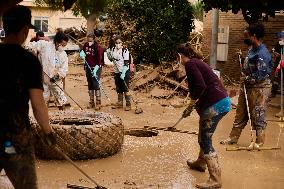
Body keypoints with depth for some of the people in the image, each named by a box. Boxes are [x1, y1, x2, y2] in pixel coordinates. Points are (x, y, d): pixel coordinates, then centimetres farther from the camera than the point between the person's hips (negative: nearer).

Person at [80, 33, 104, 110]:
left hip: (96, 68, -6)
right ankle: (91, 102, 21)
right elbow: (83, 52, 20)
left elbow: (99, 60, -18)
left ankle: (98, 103, -5)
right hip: (88, 67, 6)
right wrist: (82, 54, -5)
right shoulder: (86, 45, 1)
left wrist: (96, 69, -27)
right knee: (90, 85, 12)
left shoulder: (98, 47, -16)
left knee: (96, 85, -11)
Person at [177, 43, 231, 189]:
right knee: (203, 137, 26)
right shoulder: (197, 62, 21)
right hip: (223, 101, 10)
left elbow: (200, 86, -21)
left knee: (205, 140, -3)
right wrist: (195, 104, 33)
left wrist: (191, 104, -7)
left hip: (215, 105, -10)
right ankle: (200, 163, 46)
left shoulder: (190, 64, -8)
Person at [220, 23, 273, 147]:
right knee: (241, 113, 17)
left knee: (257, 115, 2)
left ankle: (259, 141, 17)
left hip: (259, 88, -10)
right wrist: (243, 76, 5)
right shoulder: (252, 49, 7)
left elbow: (261, 76, -26)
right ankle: (233, 137, 28)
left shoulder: (262, 54, -22)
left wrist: (246, 79, -14)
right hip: (247, 87, 10)